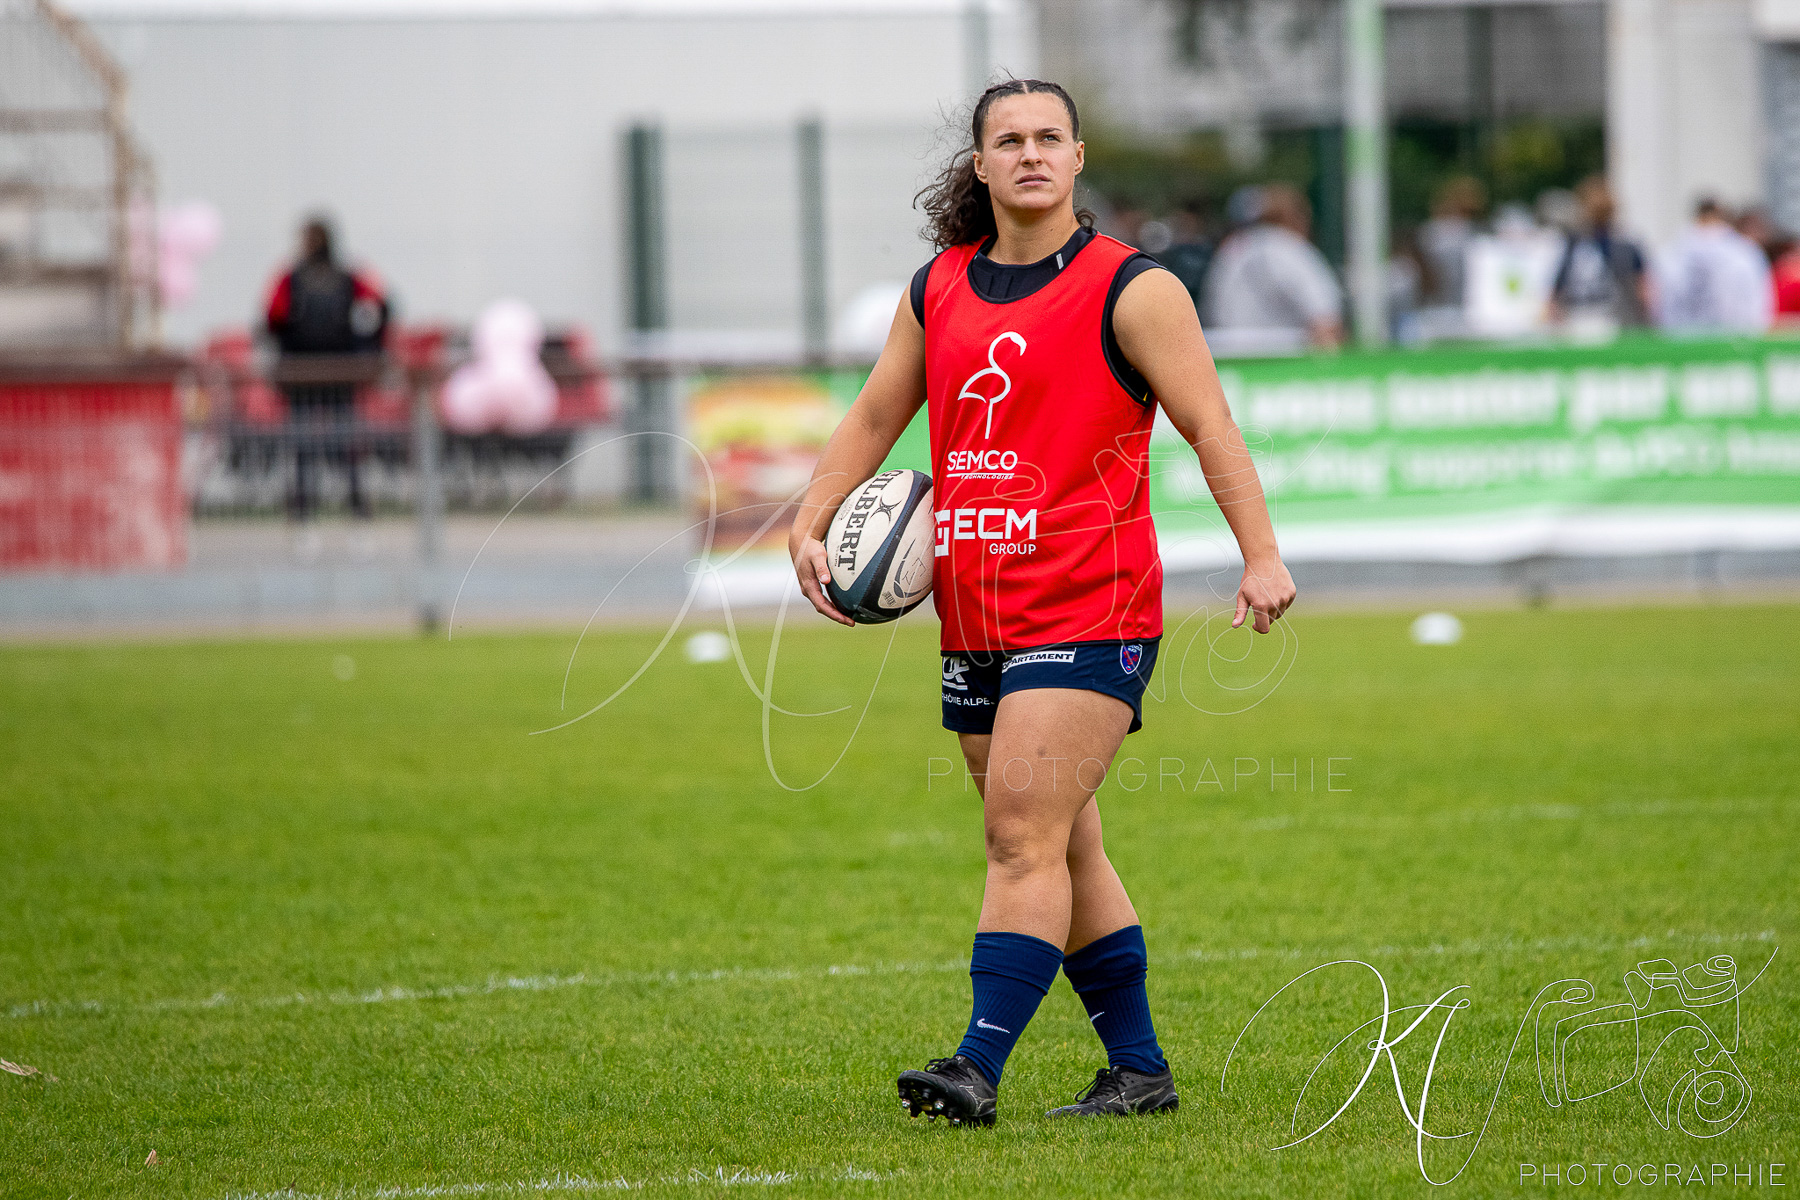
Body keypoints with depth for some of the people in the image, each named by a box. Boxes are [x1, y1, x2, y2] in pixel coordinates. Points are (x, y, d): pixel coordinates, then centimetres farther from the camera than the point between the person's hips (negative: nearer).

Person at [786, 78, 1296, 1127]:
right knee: (1064, 850, 10)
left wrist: (1261, 555, -16)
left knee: (1026, 836, -15)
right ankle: (1139, 1070, 18)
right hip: (975, 614, 6)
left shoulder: (1130, 290, -3)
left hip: (1087, 611, -6)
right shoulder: (938, 291, 13)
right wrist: (812, 525, 9)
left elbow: (1209, 423, -6)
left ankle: (979, 1068, -19)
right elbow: (874, 419, 22)